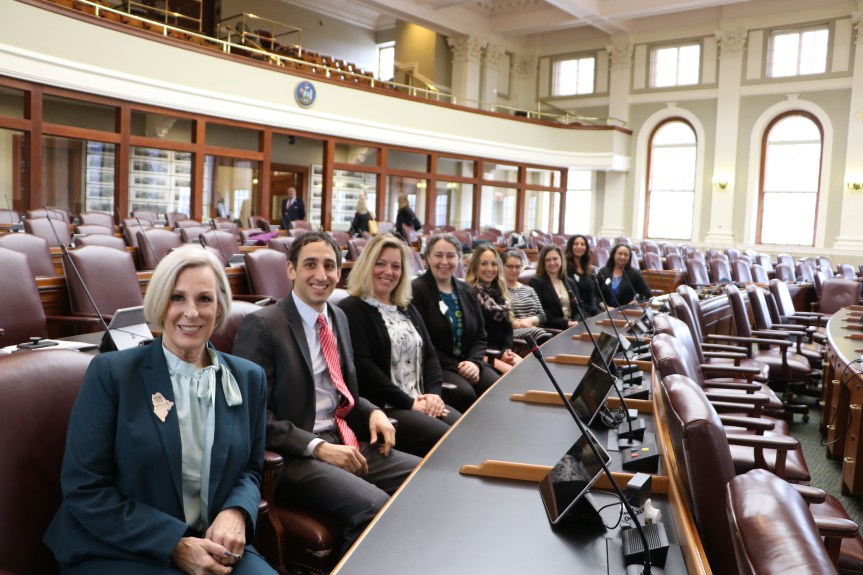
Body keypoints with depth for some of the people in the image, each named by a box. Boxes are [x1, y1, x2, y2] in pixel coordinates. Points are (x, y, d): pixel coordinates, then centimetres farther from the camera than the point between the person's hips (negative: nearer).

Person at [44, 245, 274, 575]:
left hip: (214, 548, 4)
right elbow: (83, 488, -8)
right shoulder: (111, 372, -7)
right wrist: (174, 544, -16)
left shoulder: (248, 379, 4)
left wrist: (236, 513, -10)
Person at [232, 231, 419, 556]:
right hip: (294, 455, -7)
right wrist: (318, 447, -21)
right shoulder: (261, 326, -10)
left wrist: (373, 412, 2)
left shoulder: (339, 318, 13)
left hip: (345, 442, 8)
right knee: (375, 508, -29)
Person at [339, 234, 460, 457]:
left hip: (421, 403, 7)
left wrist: (433, 393, -4)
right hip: (379, 408, -7)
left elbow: (430, 354, 16)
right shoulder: (352, 309, -4)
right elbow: (362, 366, -14)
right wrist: (409, 402, -15)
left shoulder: (407, 309, 20)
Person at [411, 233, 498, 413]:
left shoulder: (468, 291, 15)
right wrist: (455, 366, -15)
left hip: (468, 362, 5)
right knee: (465, 393, -32)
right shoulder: (416, 290, -7)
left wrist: (474, 362, -7)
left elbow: (480, 336, 14)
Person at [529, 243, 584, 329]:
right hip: (551, 330, -6)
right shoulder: (536, 282, -1)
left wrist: (576, 321, -7)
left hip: (574, 326, 6)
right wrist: (565, 323, -15)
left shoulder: (570, 282, 20)